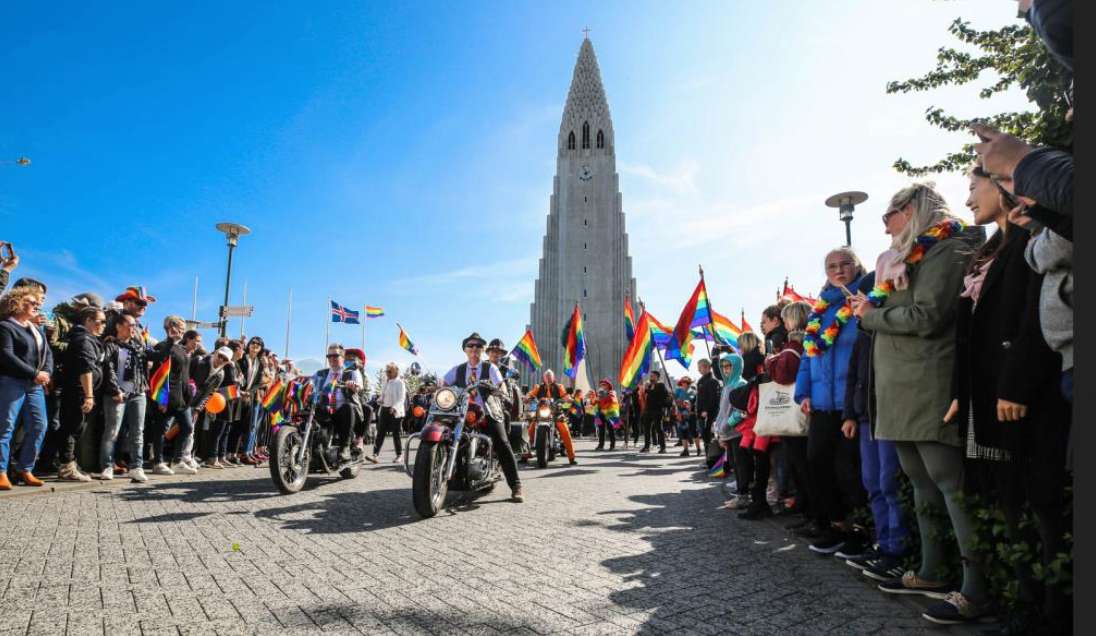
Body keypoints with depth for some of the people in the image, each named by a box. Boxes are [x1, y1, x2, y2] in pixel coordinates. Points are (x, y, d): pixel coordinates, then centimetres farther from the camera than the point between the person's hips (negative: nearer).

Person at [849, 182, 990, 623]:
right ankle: (931, 573, 22)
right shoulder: (906, 259, 22)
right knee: (921, 482, 13)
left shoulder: (947, 251, -6)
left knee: (951, 484, -7)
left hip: (928, 388, -9)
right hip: (901, 390, 9)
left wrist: (871, 314, -6)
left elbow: (926, 316, -17)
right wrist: (872, 309, 7)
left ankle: (976, 590, -1)